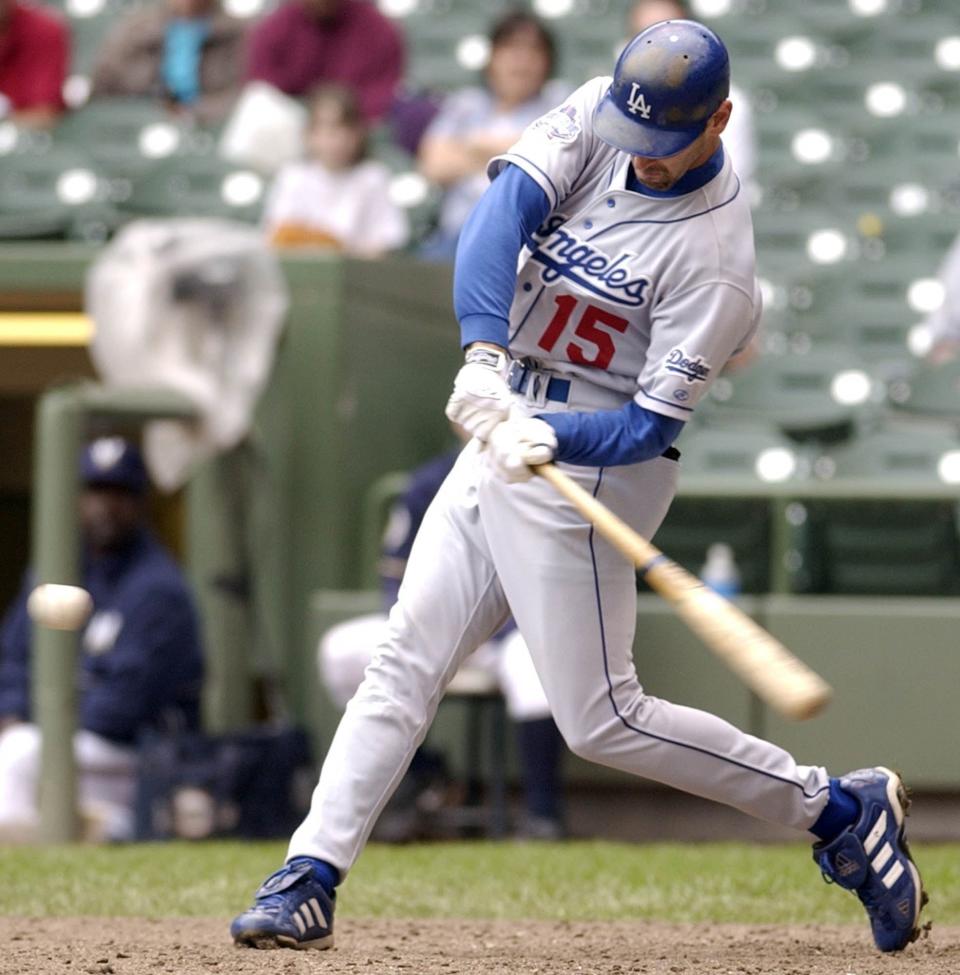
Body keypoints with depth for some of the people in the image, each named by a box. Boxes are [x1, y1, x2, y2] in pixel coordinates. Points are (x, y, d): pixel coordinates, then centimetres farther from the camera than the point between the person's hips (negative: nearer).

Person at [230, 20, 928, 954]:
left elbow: (650, 425, -20)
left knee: (602, 720, -5)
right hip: (506, 424, 7)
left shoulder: (715, 257, -20)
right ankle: (307, 878, 5)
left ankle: (839, 810, 6)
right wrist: (484, 355, -32)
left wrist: (549, 438, -38)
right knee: (405, 660, 4)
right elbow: (505, 206, -19)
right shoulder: (597, 117, -4)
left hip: (591, 458, -7)